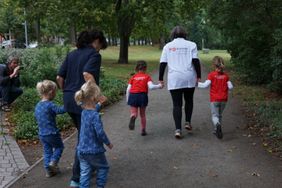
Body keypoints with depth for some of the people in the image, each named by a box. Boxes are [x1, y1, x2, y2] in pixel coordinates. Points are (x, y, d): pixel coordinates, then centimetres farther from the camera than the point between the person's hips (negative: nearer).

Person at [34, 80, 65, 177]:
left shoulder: (38, 105, 6)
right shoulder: (50, 105, -20)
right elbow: (60, 110, -28)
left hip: (42, 134, 7)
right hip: (52, 133, -7)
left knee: (47, 151, 16)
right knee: (59, 146, 16)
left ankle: (48, 170, 20)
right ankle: (53, 162, 1)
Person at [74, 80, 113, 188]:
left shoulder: (84, 112, 1)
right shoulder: (95, 115, -22)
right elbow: (100, 133, -22)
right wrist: (108, 143, -8)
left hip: (82, 150, 6)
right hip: (94, 151, -6)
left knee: (84, 172, 12)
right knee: (103, 168, 18)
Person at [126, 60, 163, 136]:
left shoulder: (133, 77, 14)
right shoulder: (147, 77, 8)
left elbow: (128, 89, 8)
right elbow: (151, 86, -8)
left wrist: (127, 100, 17)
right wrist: (159, 86, 9)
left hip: (133, 95, 1)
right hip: (142, 95, -1)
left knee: (134, 113, 6)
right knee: (142, 114, 17)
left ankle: (133, 117, -30)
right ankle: (143, 130, 21)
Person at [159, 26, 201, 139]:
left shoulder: (167, 46, 9)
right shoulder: (191, 45, 5)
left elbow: (162, 63, 4)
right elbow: (196, 61, -4)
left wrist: (161, 79, 8)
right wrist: (198, 76, 0)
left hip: (174, 79, 0)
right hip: (189, 78, 0)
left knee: (177, 104, 2)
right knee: (189, 100, 22)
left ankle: (178, 129, -6)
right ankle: (188, 122, 18)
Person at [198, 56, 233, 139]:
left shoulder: (211, 75, -9)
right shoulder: (226, 75, 2)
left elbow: (206, 85, -16)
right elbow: (230, 86, 0)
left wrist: (197, 83, -4)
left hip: (214, 99, -4)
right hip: (223, 99, 4)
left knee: (215, 115, -2)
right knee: (220, 115, 19)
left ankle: (217, 125, -32)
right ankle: (217, 130, 23)